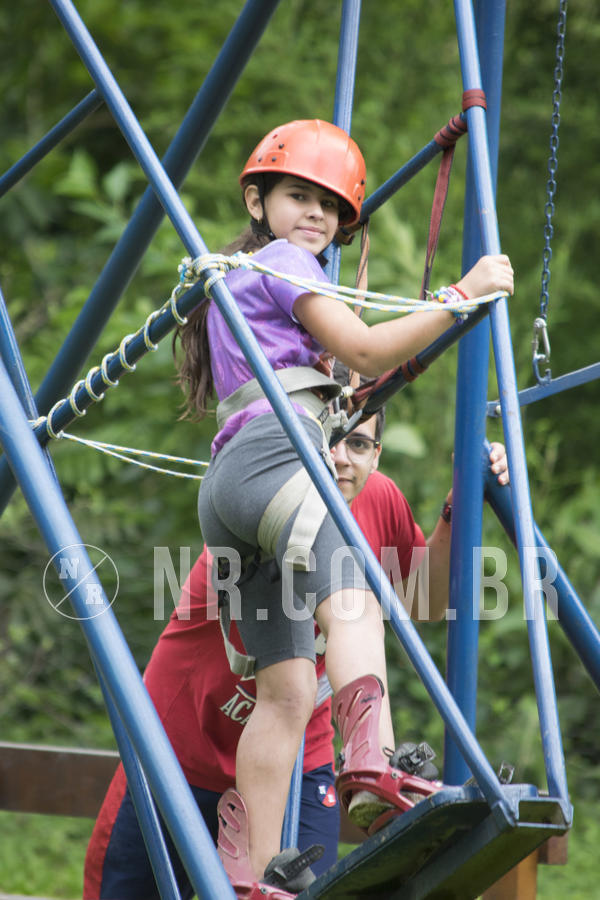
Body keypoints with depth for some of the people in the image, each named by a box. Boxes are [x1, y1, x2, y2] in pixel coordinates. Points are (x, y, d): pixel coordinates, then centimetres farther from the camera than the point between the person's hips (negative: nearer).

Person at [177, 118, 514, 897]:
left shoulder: (234, 281, 35)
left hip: (228, 484, 10)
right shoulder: (282, 264, 6)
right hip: (273, 455, -10)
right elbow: (363, 350, -5)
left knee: (288, 687, 2)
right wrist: (462, 299, -5)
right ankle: (372, 767, -58)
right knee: (351, 602, -33)